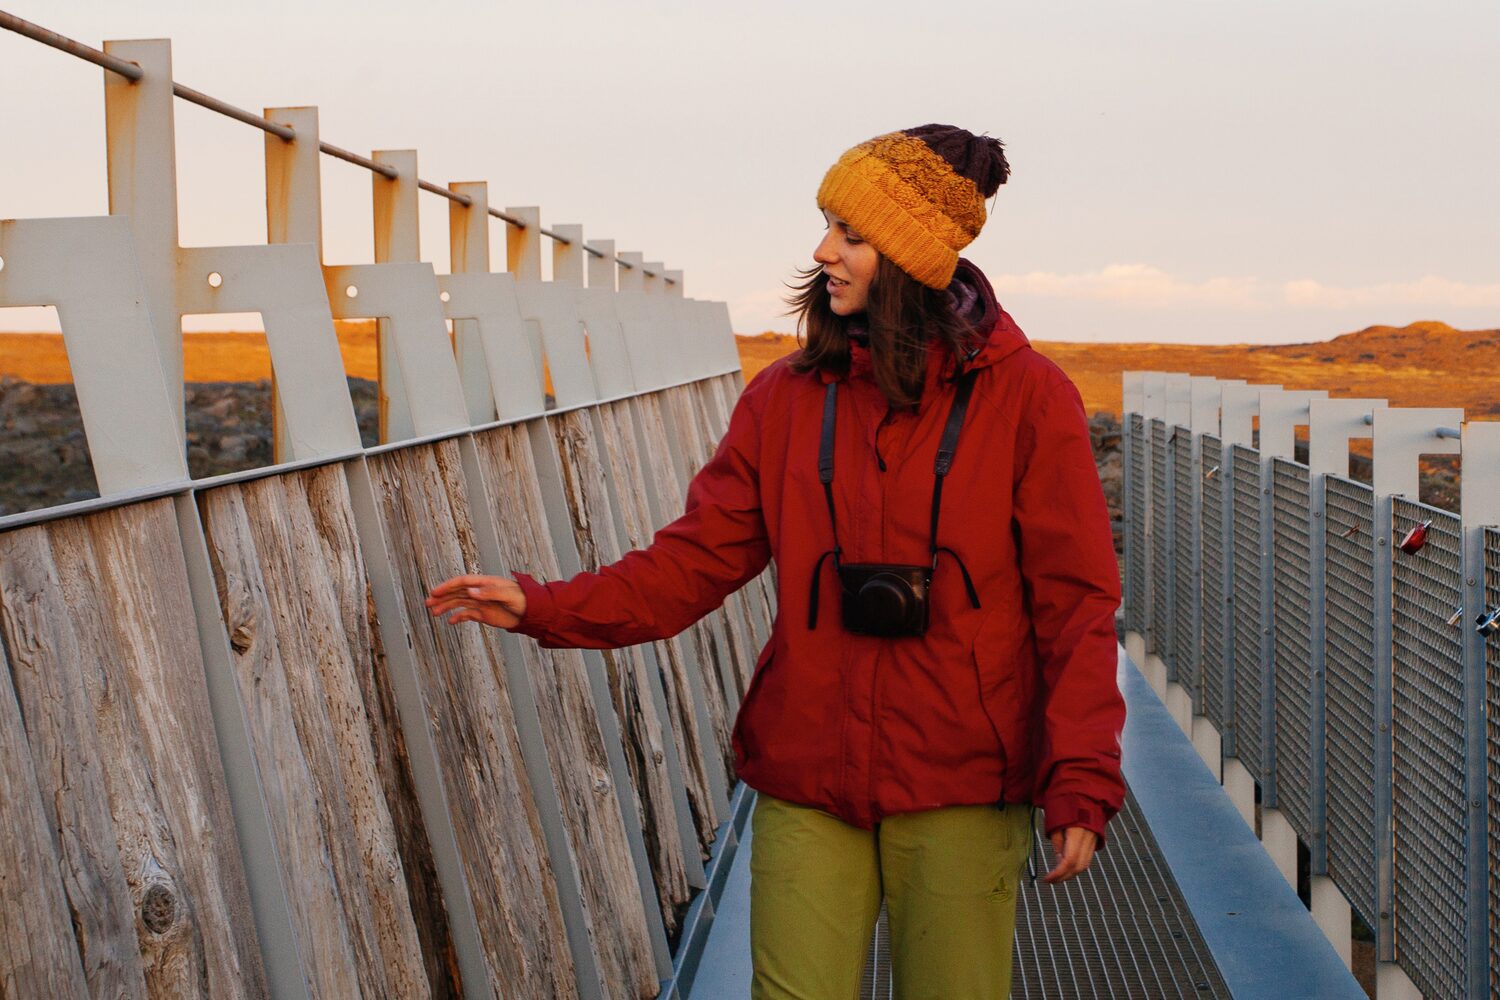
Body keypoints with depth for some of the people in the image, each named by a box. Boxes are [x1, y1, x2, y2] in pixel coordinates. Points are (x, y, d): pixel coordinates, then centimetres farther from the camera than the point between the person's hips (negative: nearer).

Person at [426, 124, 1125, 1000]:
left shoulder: (1027, 397, -5)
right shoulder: (787, 399, 5)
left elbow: (1076, 603, -6)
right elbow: (699, 558, 5)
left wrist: (1082, 778, -16)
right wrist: (544, 606, -7)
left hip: (960, 795, -2)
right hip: (808, 786, 3)